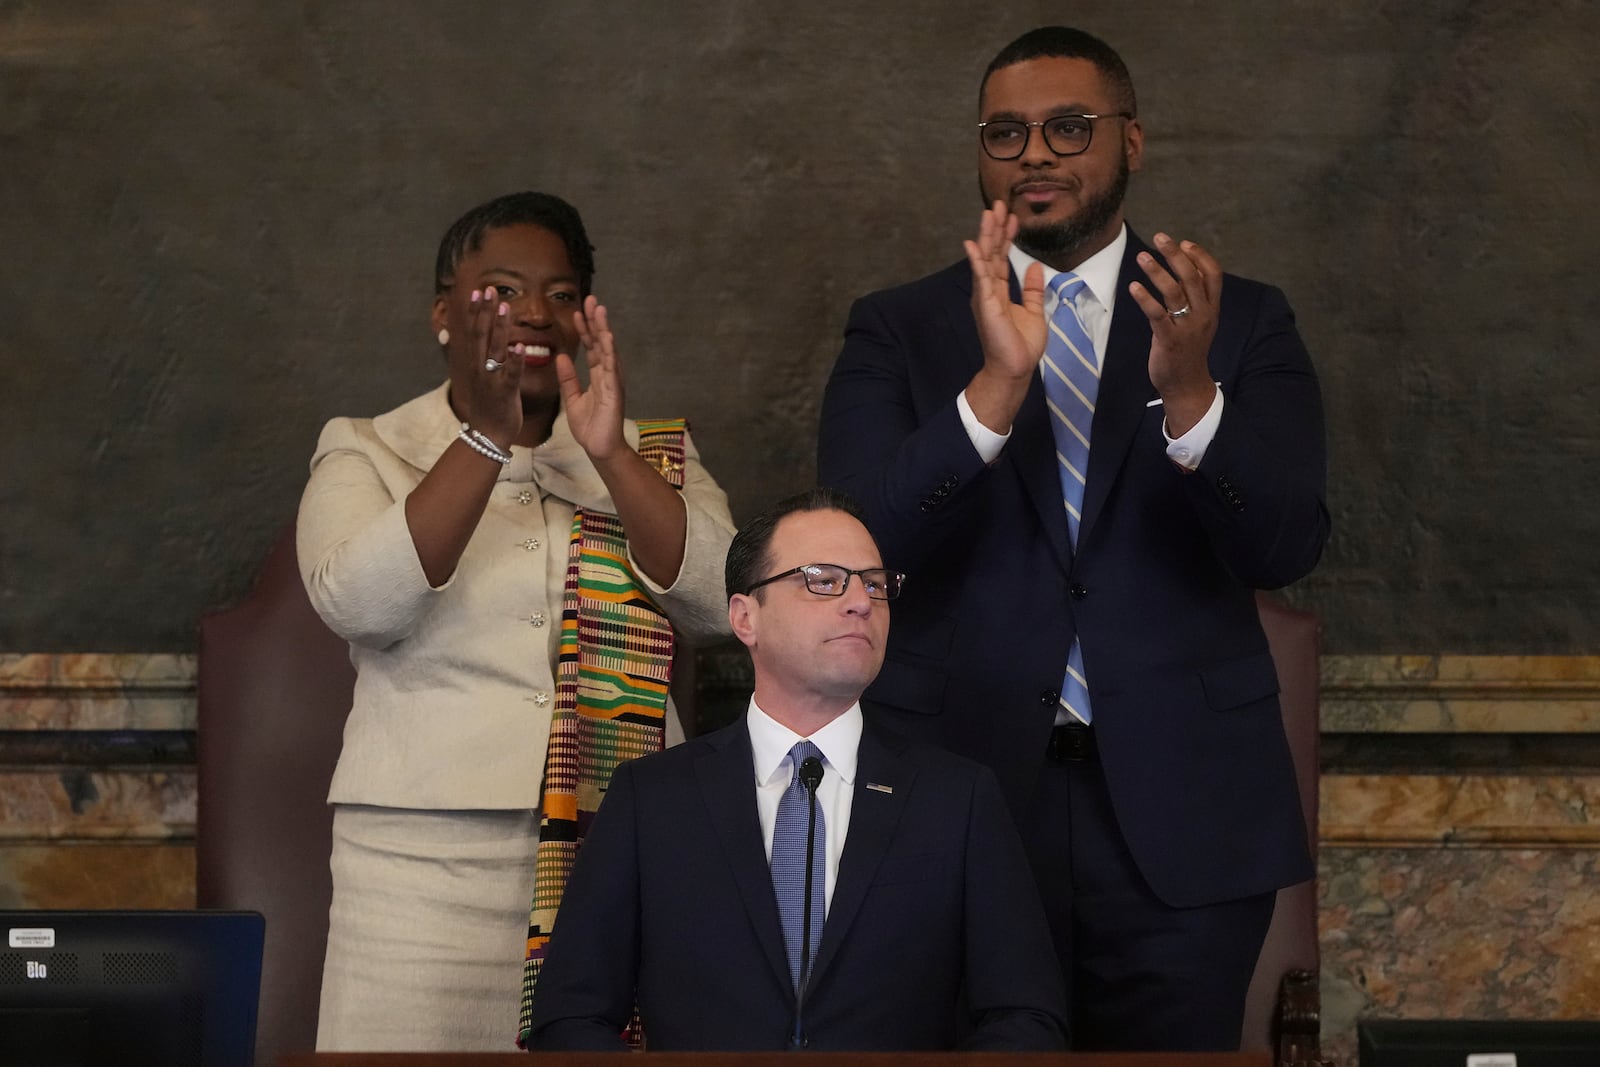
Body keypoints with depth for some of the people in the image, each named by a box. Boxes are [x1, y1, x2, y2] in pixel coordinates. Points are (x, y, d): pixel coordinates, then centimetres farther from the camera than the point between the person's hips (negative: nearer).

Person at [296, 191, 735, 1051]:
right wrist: (487, 437, -17)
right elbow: (360, 602, -11)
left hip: (620, 860, 1)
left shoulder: (649, 458, 14)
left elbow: (722, 599, -3)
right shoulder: (367, 455, 9)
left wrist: (609, 452, -14)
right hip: (429, 864, -1)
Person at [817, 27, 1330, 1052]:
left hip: (1179, 812, 0)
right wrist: (996, 385, -24)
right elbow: (861, 537, -9)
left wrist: (1189, 392, -24)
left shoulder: (1243, 322, 5)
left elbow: (1288, 546, -7)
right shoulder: (899, 330, 6)